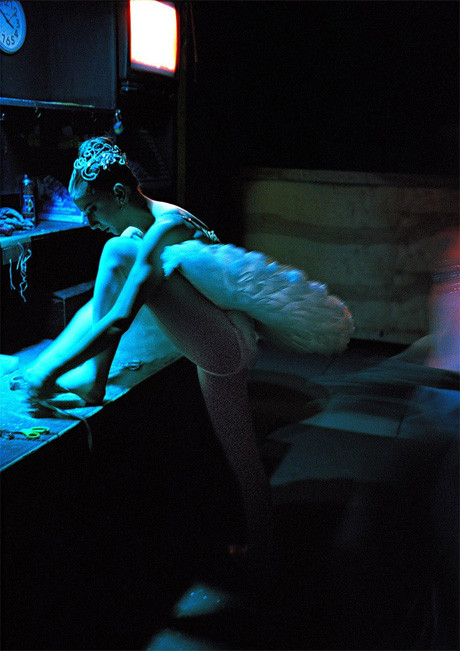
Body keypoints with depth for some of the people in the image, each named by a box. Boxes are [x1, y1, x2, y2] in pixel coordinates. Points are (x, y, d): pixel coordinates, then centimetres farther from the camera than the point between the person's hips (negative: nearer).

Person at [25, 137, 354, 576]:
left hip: (222, 349, -10)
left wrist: (52, 373, -21)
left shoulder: (163, 229, -20)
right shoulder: (138, 226, 9)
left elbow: (121, 319, -28)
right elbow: (104, 303, 16)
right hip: (219, 349, 10)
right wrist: (46, 360, 14)